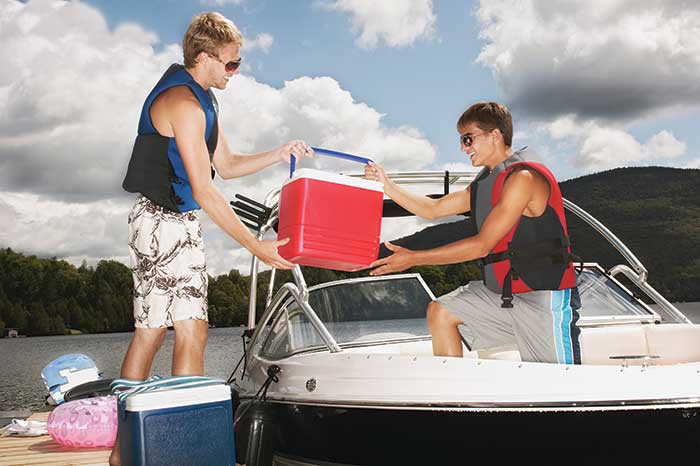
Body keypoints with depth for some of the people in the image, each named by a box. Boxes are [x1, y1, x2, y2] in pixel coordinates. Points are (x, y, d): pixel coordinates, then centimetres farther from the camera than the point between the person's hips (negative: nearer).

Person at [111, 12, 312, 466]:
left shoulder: (203, 99, 16)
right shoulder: (183, 102, -17)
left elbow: (228, 165, 21)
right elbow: (205, 192, -21)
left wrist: (280, 153, 9)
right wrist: (257, 246, -21)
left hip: (175, 224, 10)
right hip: (166, 224, -10)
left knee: (150, 333, 11)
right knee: (192, 331, -12)